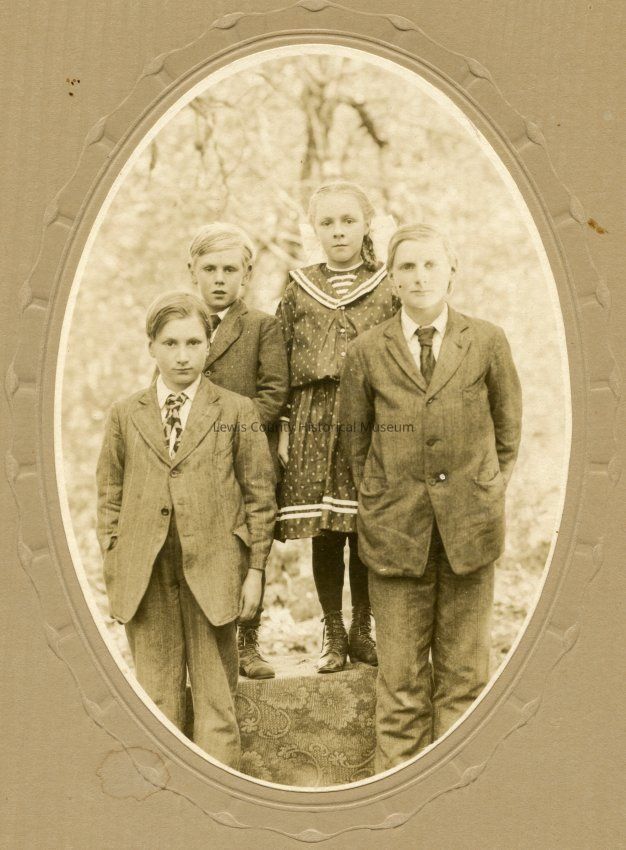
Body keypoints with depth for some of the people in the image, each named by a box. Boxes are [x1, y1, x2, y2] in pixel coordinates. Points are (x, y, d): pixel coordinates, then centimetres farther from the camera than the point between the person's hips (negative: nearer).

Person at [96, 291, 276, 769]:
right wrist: (113, 571, 5)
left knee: (216, 698, 4)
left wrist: (256, 569, -1)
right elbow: (110, 497, 12)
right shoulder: (126, 415, 9)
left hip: (213, 570, -1)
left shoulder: (237, 412, 4)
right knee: (157, 697, 7)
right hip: (145, 574, 2)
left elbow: (260, 495, 4)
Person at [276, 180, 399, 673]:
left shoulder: (389, 288, 8)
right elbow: (281, 364, 7)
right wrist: (283, 426, 0)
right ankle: (333, 635, 13)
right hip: (315, 417, 0)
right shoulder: (299, 290, 9)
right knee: (324, 531, 2)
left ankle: (362, 630, 17)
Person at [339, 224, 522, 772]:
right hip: (395, 529, 0)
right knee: (400, 675, 4)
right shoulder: (366, 353, 3)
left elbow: (508, 426, 12)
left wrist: (488, 490, 9)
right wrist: (377, 500, 8)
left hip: (469, 526, 0)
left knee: (464, 670, 8)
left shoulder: (488, 342, 3)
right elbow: (355, 438, 13)